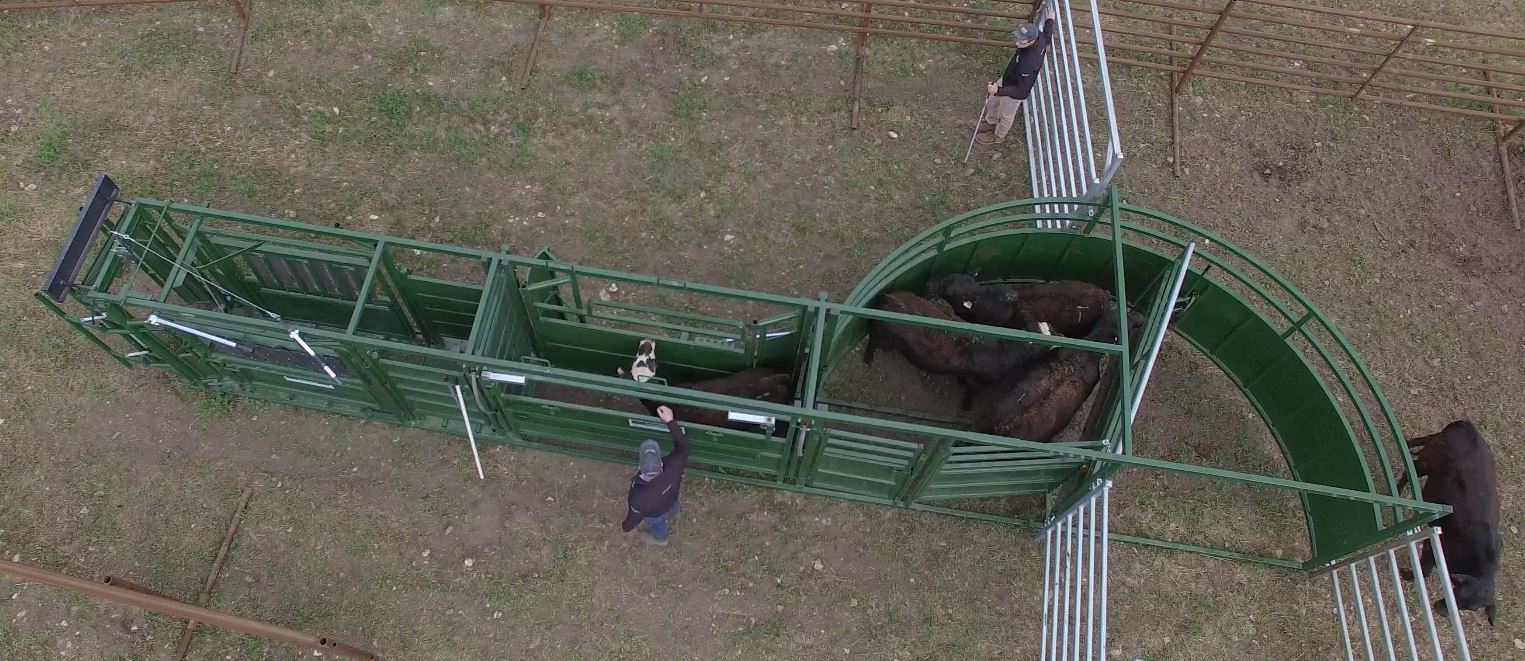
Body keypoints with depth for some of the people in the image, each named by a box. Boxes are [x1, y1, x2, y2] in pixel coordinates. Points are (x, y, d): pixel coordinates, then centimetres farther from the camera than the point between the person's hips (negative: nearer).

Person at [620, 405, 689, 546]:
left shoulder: (640, 498, -48)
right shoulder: (673, 466, -44)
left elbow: (635, 516, -25)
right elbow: (682, 446, -23)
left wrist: (626, 527, -2)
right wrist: (670, 421, -24)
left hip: (654, 512, -2)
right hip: (670, 497, 3)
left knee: (657, 522, 33)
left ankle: (660, 538, 66)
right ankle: (673, 512, 74)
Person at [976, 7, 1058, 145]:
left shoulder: (1028, 64, -47)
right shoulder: (1039, 36, -24)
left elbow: (1022, 91, -38)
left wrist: (999, 91, -47)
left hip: (1015, 92, -8)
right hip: (1007, 78, 8)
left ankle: (997, 136, 53)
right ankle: (990, 123, 61)